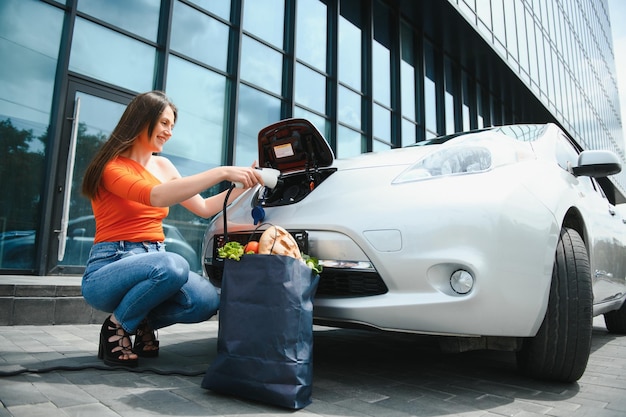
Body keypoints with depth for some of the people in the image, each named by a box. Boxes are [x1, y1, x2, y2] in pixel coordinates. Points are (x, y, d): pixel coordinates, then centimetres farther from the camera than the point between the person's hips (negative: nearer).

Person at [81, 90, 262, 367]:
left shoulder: (163, 166, 11)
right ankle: (117, 327, -8)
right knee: (173, 265, -37)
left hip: (153, 261, 6)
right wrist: (221, 173, -33)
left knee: (207, 301, -22)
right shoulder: (112, 166, -9)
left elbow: (204, 208, 11)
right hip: (108, 268, -6)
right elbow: (155, 196, -29)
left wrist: (244, 185, 0)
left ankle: (143, 323, 8)